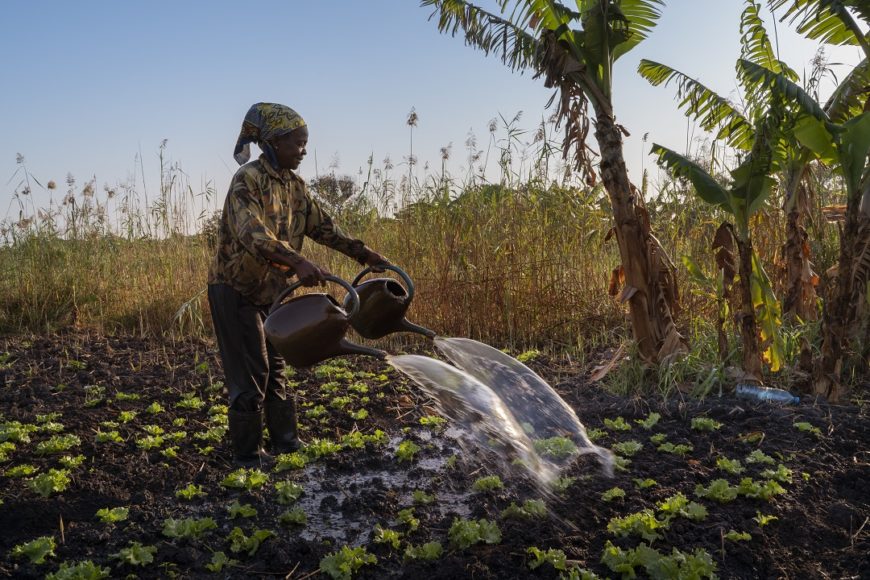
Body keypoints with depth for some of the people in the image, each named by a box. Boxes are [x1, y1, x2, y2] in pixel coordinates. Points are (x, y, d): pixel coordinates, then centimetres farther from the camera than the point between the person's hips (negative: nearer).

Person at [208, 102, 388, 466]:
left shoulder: (294, 185, 5)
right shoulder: (248, 179, -21)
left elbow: (322, 226, 12)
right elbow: (252, 234, -36)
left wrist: (362, 253, 4)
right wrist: (298, 262, -50)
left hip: (270, 292, 8)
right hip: (236, 291, -8)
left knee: (274, 368, 14)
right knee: (250, 374, -4)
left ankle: (285, 441, 26)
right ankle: (247, 455, 10)